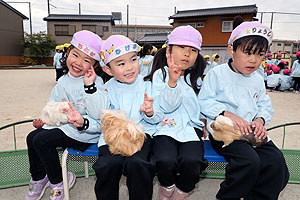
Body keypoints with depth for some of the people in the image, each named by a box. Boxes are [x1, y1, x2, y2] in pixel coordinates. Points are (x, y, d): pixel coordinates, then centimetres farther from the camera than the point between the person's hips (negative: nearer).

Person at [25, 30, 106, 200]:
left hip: (87, 132, -8)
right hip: (64, 124, 9)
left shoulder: (96, 84, -21)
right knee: (32, 137, 9)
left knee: (41, 140, -17)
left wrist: (83, 123, -40)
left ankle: (58, 182, 9)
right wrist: (45, 119, 4)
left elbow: (101, 122, -24)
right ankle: (38, 179, 32)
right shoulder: (63, 82, 5)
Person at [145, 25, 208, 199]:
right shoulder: (160, 74, 1)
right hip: (166, 127, -2)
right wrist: (172, 81, -22)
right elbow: (167, 107, -10)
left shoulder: (197, 77, 13)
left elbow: (203, 106, 19)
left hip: (190, 127, 3)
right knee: (166, 161, -27)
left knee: (191, 161, -26)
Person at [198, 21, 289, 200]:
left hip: (253, 132, 6)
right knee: (249, 160, -27)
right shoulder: (217, 74, -4)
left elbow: (265, 105, 20)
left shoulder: (258, 79, 14)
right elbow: (204, 102, -8)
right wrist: (228, 114, -20)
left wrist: (260, 119, -3)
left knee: (276, 161, -14)